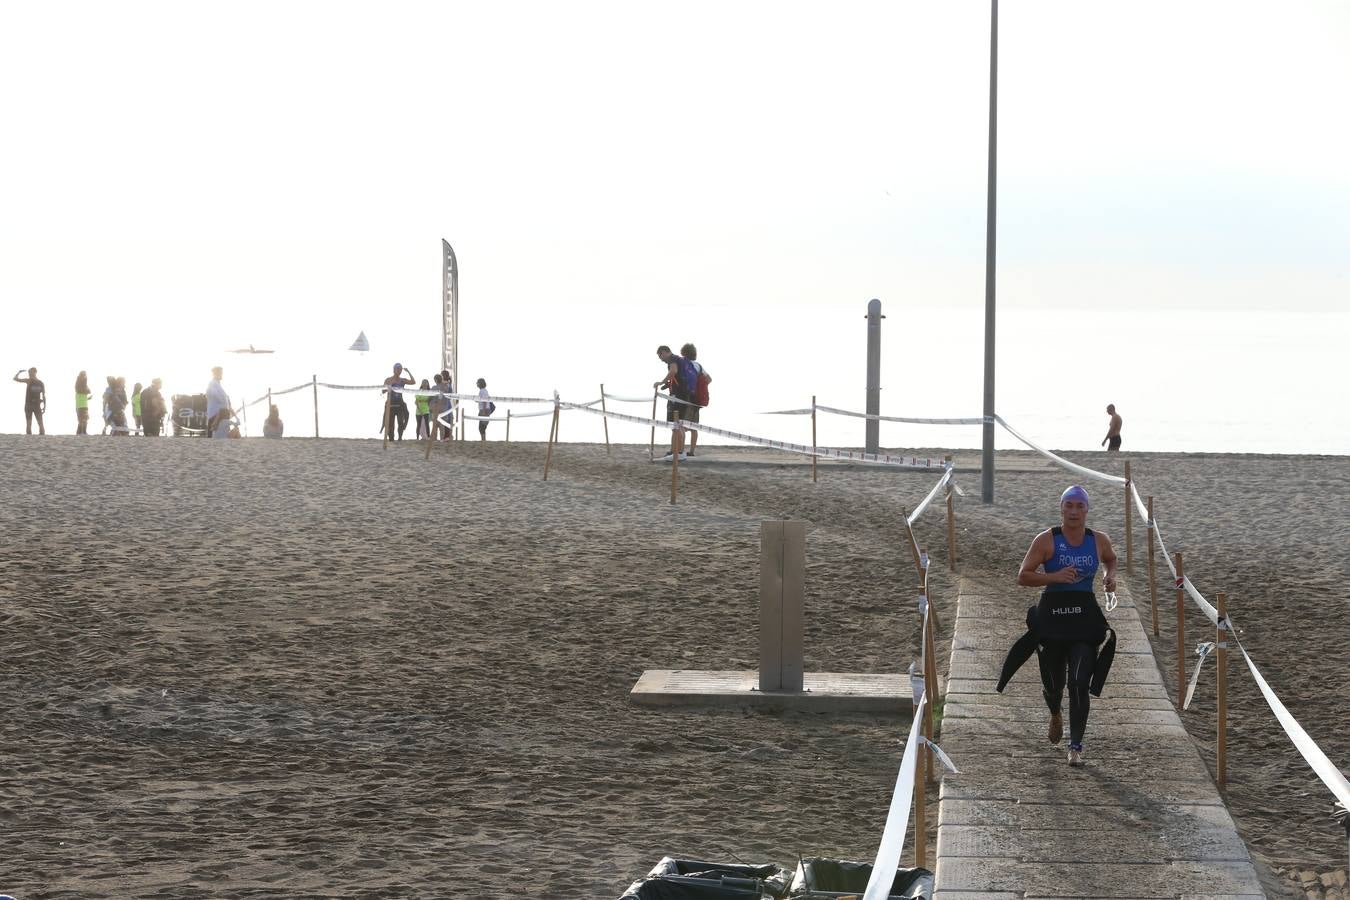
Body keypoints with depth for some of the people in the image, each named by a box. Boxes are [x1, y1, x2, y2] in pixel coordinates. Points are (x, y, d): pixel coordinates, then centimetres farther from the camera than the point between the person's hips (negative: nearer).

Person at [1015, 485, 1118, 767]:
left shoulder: (1099, 540, 4)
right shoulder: (1047, 540, -5)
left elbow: (1111, 559, 27)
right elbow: (1023, 576, -5)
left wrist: (1111, 576, 5)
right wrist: (1055, 577, -19)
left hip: (1085, 620, 1)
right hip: (1052, 616, -1)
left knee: (1079, 683, -12)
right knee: (1054, 683, 9)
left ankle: (1076, 747, -4)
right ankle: (1055, 715, 46)